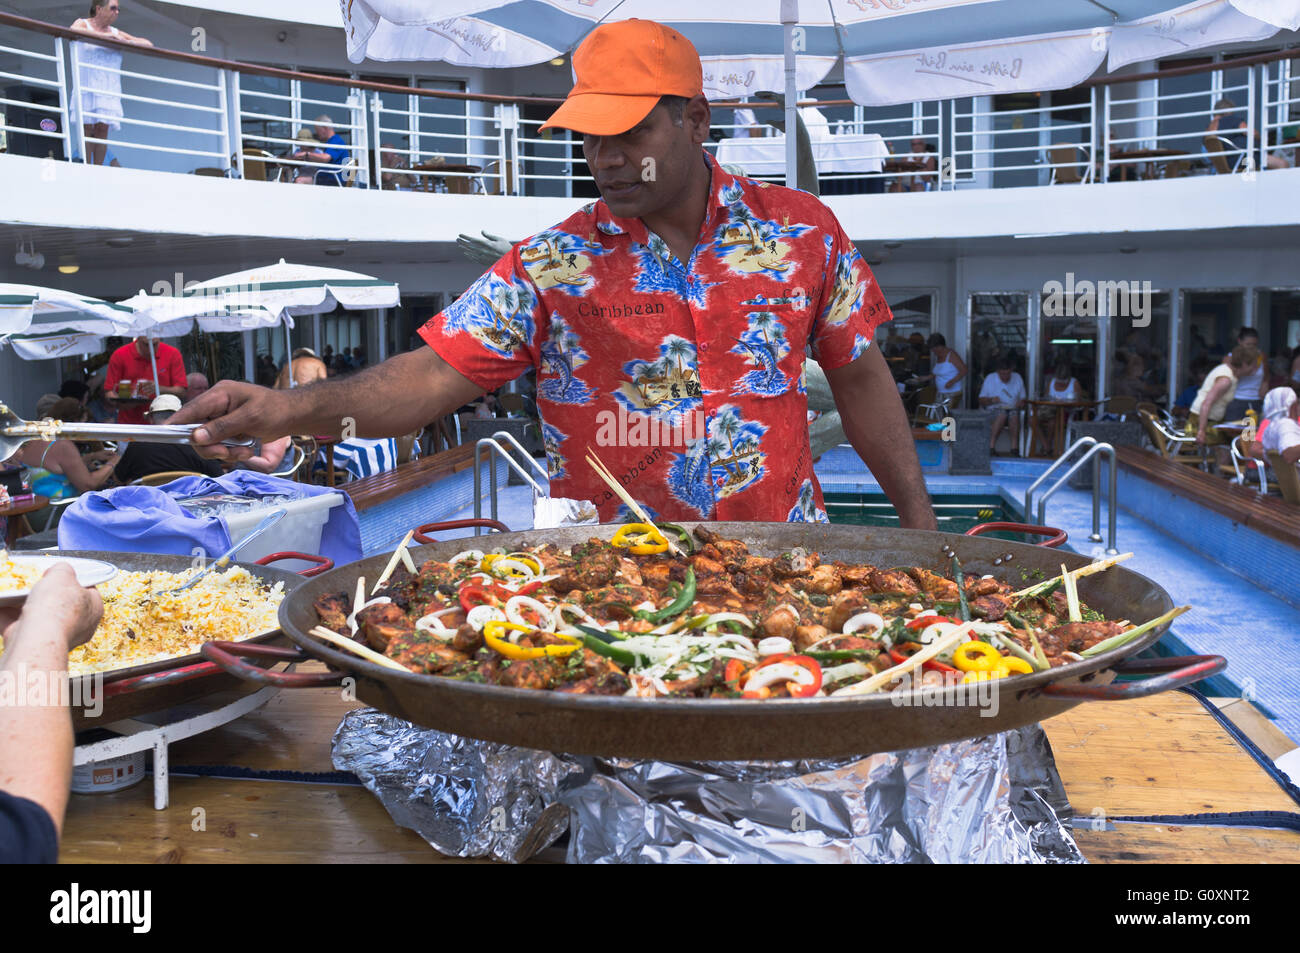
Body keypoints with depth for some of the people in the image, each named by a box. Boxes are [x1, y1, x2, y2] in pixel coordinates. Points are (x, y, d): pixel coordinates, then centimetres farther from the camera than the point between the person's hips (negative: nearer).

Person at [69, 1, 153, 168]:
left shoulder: (116, 32, 17)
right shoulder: (83, 23, 7)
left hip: (109, 90, 3)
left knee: (103, 129, -8)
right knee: (87, 128, -9)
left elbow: (148, 45, 14)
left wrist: (125, 42, -4)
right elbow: (74, 30, -19)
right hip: (87, 86, -3)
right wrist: (106, 36, -20)